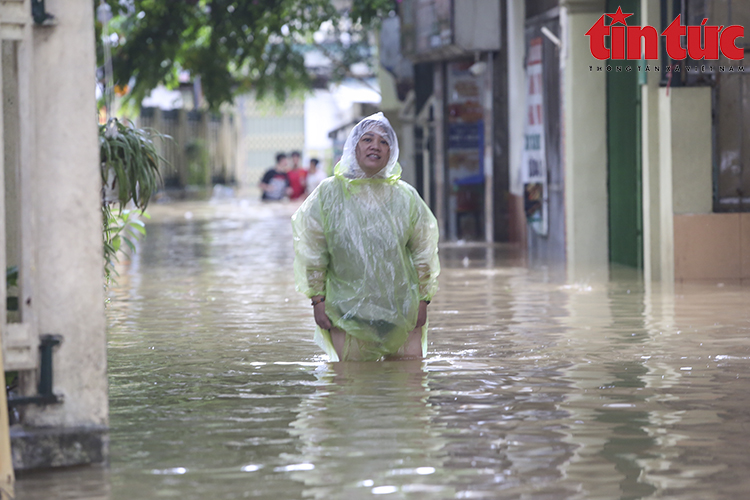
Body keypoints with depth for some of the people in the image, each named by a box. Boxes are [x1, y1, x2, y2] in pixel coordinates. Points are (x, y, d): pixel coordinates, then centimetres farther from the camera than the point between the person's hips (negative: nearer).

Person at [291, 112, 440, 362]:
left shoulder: (405, 196, 7)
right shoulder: (330, 192, 2)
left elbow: (423, 252, 11)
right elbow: (312, 251, 4)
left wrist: (423, 300, 6)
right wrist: (318, 299, -1)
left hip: (401, 312, 2)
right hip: (347, 311, -2)